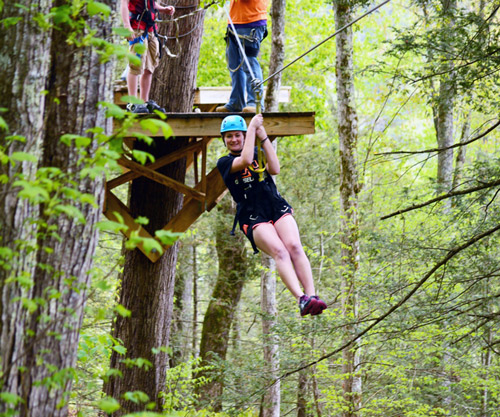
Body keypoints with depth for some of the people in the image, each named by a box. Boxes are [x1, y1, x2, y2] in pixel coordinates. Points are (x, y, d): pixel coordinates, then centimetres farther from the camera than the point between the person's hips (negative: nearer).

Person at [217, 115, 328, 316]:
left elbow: (274, 169, 0)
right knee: (279, 252, -28)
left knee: (294, 247, -24)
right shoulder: (224, 162, 9)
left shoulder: (258, 154, 21)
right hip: (253, 217, -4)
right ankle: (301, 299, -46)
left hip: (277, 208, 4)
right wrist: (252, 128, -5)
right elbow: (245, 160, -13)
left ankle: (312, 295, -37)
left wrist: (263, 137, -2)